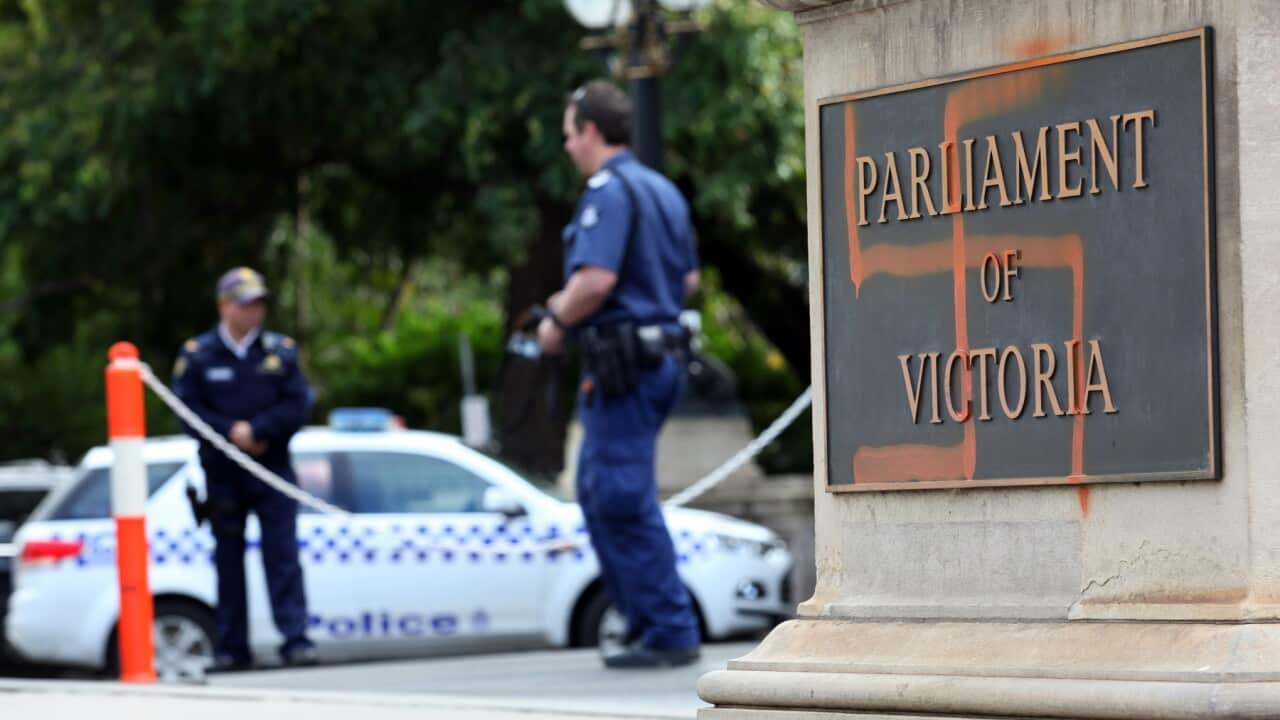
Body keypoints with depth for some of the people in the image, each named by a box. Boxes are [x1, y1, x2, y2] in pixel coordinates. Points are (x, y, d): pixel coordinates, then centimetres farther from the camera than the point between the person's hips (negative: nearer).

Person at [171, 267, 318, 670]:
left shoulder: (280, 351, 6)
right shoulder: (198, 355, 3)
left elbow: (297, 405, -2)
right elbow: (189, 409, -4)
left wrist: (256, 431, -14)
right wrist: (231, 432, -15)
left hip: (273, 469, 0)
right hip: (221, 472, 0)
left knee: (283, 554, -7)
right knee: (228, 560, 5)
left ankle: (295, 639, -9)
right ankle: (232, 648, 10)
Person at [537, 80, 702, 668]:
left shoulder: (607, 191, -13)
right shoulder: (663, 190, 17)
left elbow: (596, 277, -26)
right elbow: (688, 278, 23)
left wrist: (558, 321, -8)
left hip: (621, 363, -10)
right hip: (661, 350, 10)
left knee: (624, 502, -6)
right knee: (598, 492, 18)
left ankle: (668, 633, -5)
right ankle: (644, 618, 18)